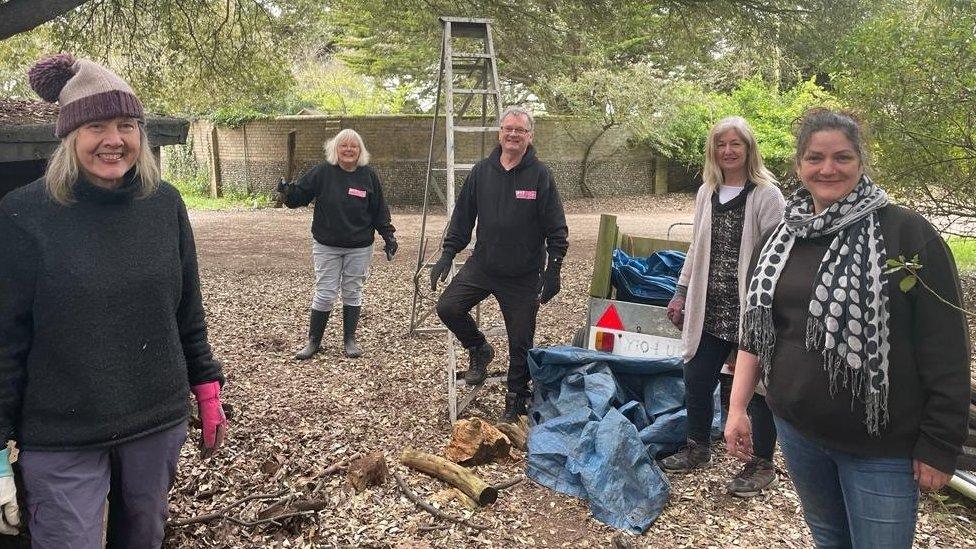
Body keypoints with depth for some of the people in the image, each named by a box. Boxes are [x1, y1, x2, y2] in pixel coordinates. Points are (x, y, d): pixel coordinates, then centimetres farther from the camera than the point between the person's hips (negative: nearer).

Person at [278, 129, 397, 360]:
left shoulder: (369, 176, 0)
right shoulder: (323, 172, -5)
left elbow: (379, 210, 5)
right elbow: (300, 194, -1)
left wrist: (388, 235, 2)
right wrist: (288, 193, -23)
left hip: (359, 248, 1)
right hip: (326, 246, -1)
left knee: (353, 293, 9)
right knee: (324, 294, 1)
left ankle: (349, 340, 22)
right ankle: (313, 341, 16)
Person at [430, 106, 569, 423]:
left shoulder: (540, 175, -7)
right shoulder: (481, 171, 2)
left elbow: (556, 229, -6)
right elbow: (462, 217, 8)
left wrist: (553, 270, -11)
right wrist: (448, 254, 1)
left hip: (524, 276, -3)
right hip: (481, 266, 3)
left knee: (520, 344, 4)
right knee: (447, 307, -9)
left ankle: (516, 403, 24)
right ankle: (480, 351, 20)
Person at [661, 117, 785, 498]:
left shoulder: (766, 195, -9)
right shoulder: (706, 193, 11)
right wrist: (682, 293, 16)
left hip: (751, 310, -6)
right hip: (710, 309, 6)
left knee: (757, 387, 6)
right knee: (696, 380, 14)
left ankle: (763, 465, 23)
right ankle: (698, 448, 35)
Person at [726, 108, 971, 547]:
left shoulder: (907, 234, -11)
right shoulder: (781, 239, 5)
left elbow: (945, 350, -11)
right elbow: (755, 330, 10)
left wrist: (940, 445, -11)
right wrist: (737, 407, 5)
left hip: (880, 446, -5)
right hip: (796, 429, 5)